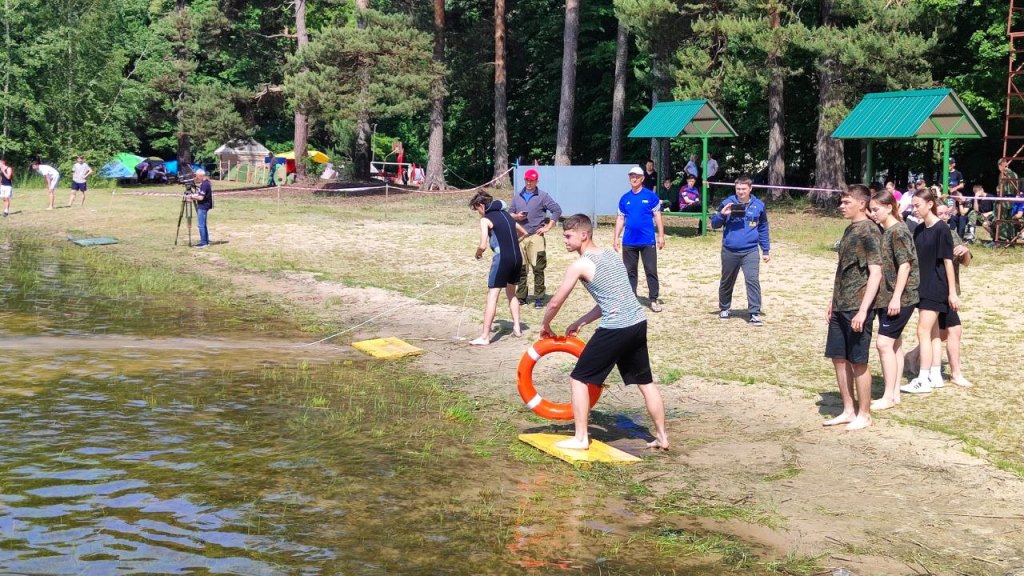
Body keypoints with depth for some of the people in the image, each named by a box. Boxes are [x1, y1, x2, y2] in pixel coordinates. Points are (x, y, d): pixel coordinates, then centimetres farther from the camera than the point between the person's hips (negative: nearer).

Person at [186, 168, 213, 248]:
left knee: (201, 225, -6)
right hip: (203, 206, 10)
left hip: (202, 207, -10)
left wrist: (192, 196, -10)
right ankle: (206, 241, 19)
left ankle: (203, 242, -3)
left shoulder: (204, 184, -20)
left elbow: (201, 197, -23)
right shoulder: (206, 182, 11)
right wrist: (194, 196, 8)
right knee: (203, 225, 15)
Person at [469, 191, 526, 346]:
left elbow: (483, 245, -12)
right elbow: (523, 232, 29)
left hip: (502, 258, -7)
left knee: (492, 296, -6)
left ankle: (485, 336, -9)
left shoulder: (485, 219, -4)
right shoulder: (505, 214, 18)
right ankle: (517, 328, 27)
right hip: (517, 257, 7)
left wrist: (478, 253, 8)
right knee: (511, 292, 25)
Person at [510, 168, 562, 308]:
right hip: (520, 236, 4)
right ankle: (521, 297, 14)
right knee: (521, 269, 6)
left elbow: (557, 210, -1)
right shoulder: (518, 196, 13)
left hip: (536, 236, -4)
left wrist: (548, 227, -5)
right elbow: (510, 213, 19)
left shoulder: (542, 196, 0)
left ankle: (539, 298, 0)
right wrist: (516, 216, -3)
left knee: (538, 268, -5)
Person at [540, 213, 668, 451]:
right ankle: (662, 436, 25)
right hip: (638, 324, 8)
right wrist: (580, 322, 22)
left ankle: (581, 438, 8)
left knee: (579, 379, 6)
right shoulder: (611, 255, 16)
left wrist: (546, 327, 16)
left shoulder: (580, 265, -7)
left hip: (615, 329, -8)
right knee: (645, 382, 19)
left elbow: (556, 302, -3)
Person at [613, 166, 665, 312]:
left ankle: (654, 300, 5)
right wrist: (616, 238, 6)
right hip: (629, 242, 3)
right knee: (630, 271, 9)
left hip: (648, 241, -3)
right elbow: (620, 219, 11)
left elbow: (657, 217, -1)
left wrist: (661, 236, -6)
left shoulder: (651, 196, 0)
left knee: (651, 271, 0)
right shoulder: (625, 198, 8)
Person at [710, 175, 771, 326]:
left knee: (753, 280, -14)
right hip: (729, 251, 1)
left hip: (750, 251, -1)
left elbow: (763, 229, 12)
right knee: (726, 282, 15)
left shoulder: (758, 205, 3)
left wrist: (766, 250, 12)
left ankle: (755, 313, -10)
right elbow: (715, 224, 2)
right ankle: (724, 309, 35)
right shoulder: (727, 203, -1)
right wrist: (722, 214, -18)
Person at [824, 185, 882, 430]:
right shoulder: (850, 230, 13)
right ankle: (849, 410, 21)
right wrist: (833, 302, 19)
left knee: (858, 361, -1)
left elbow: (875, 273, -17)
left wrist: (863, 310, -22)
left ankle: (863, 415, 10)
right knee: (838, 357, 11)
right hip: (840, 307, 8)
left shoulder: (869, 231, -12)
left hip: (858, 308, -8)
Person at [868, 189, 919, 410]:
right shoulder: (882, 231, 11)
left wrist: (896, 297, -21)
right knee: (894, 344, 12)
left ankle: (889, 397, -3)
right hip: (885, 297, 9)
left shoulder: (899, 232, -15)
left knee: (884, 342, -9)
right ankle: (894, 393, 19)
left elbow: (905, 266, -19)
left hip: (900, 298, -9)